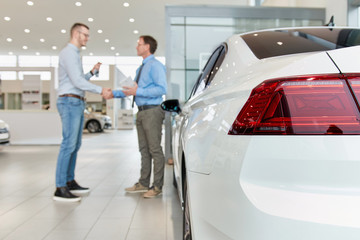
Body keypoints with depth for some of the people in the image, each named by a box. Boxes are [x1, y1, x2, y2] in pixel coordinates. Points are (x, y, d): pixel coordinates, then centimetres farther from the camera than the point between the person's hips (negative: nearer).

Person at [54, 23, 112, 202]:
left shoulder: (75, 54, 23)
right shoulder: (69, 53, -9)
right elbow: (77, 81, -17)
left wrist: (92, 72, 15)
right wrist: (101, 91, -13)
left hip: (77, 103, 10)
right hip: (69, 102, -10)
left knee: (75, 145, 11)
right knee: (69, 144, -13)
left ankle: (70, 182, 17)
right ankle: (60, 189, -10)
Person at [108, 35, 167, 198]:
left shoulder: (155, 66, -9)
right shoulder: (140, 68, 21)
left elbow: (162, 89, -20)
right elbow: (134, 90, 25)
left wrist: (138, 91, -22)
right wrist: (114, 93, 18)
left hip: (152, 112, -9)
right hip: (141, 112, 10)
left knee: (155, 149, -4)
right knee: (144, 149, 14)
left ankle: (157, 186, 4)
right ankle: (143, 183, 23)